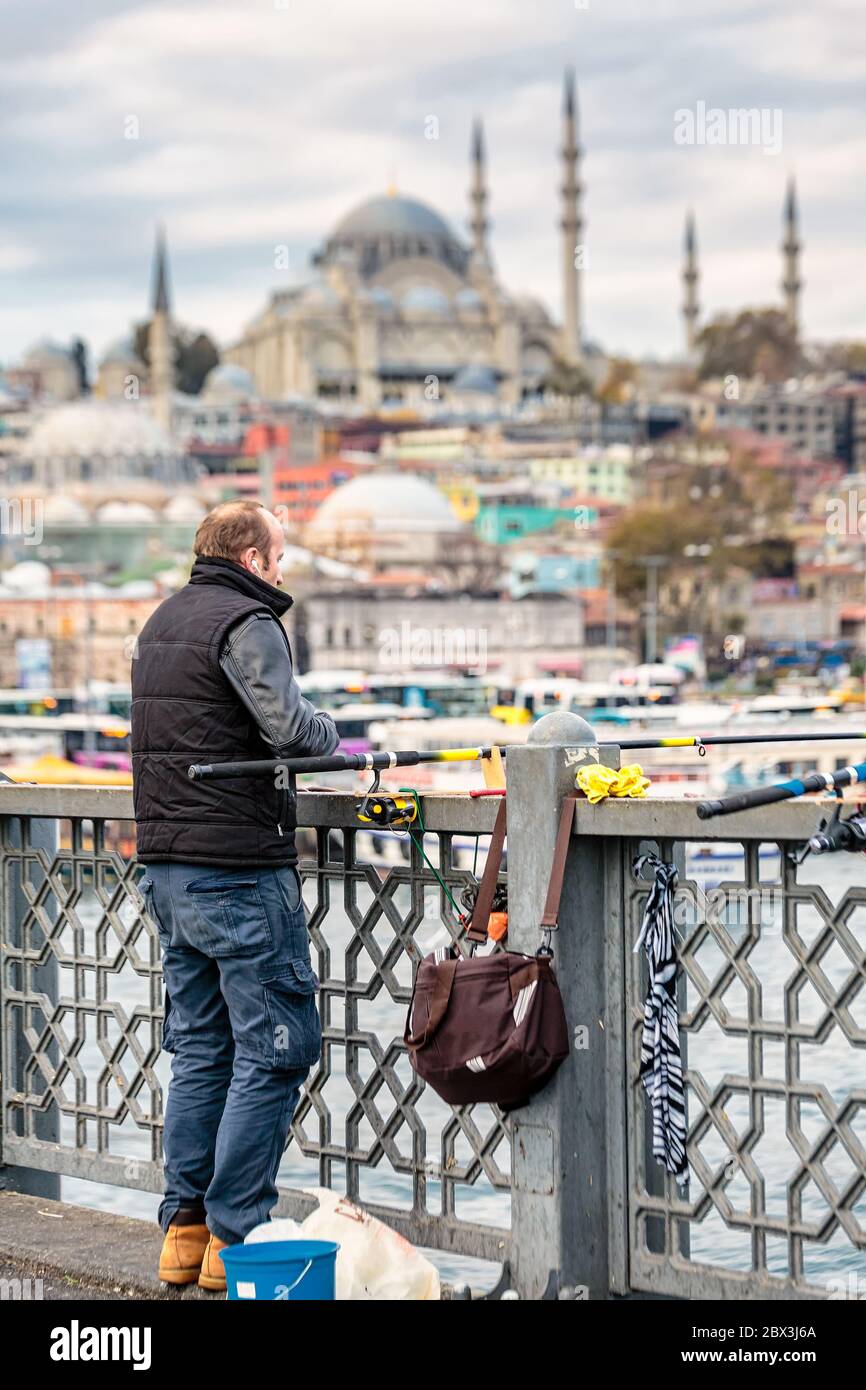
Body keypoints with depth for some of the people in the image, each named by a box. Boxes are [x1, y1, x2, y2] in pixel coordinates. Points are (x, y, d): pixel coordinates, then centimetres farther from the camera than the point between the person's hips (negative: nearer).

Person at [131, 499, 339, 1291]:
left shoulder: (160, 622, 16)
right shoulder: (246, 624, -11)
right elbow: (289, 728, -23)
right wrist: (330, 733, -2)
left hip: (166, 864, 9)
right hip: (239, 869, -9)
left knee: (200, 1048, 14)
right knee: (274, 1048, -2)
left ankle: (185, 1228, 16)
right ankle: (237, 1234, -2)